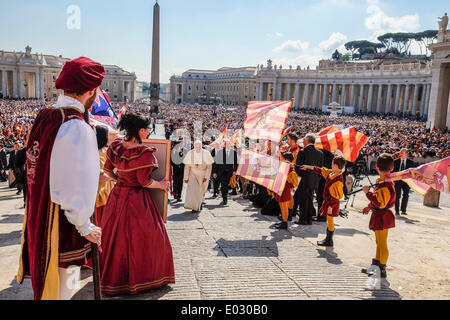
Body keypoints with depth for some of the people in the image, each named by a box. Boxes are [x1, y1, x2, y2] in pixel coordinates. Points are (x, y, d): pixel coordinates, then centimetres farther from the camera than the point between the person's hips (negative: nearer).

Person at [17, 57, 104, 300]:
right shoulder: (79, 128, -23)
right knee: (59, 290, 7)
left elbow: (41, 170, 10)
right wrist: (85, 227, -12)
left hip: (37, 216, 8)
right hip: (62, 225, -8)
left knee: (45, 282, 24)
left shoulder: (44, 116, 3)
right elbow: (78, 186, -23)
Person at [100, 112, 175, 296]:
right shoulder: (144, 152, -21)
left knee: (114, 236, 19)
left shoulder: (115, 146, 0)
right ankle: (136, 279, 19)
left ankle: (110, 276, 35)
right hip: (137, 200, -7)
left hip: (117, 196, 7)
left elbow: (107, 169, 11)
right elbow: (144, 181, -19)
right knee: (138, 238, 7)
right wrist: (160, 185, -3)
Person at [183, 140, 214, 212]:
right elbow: (187, 167, -5)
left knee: (201, 190, 11)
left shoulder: (206, 153, -13)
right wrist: (186, 178, -7)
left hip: (203, 174, 0)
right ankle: (194, 207, -11)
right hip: (193, 173, 0)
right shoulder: (190, 153, -11)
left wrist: (206, 177, -14)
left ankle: (200, 203, 38)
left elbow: (209, 166, -8)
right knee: (192, 189, -17)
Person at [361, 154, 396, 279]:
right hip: (381, 216, 10)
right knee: (379, 243, 18)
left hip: (382, 217, -10)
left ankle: (382, 270, 9)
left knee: (382, 244, -1)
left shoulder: (384, 185, -24)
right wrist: (370, 207, 20)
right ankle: (375, 266, 30)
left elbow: (380, 203, -28)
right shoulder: (388, 182, 9)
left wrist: (368, 193, -23)